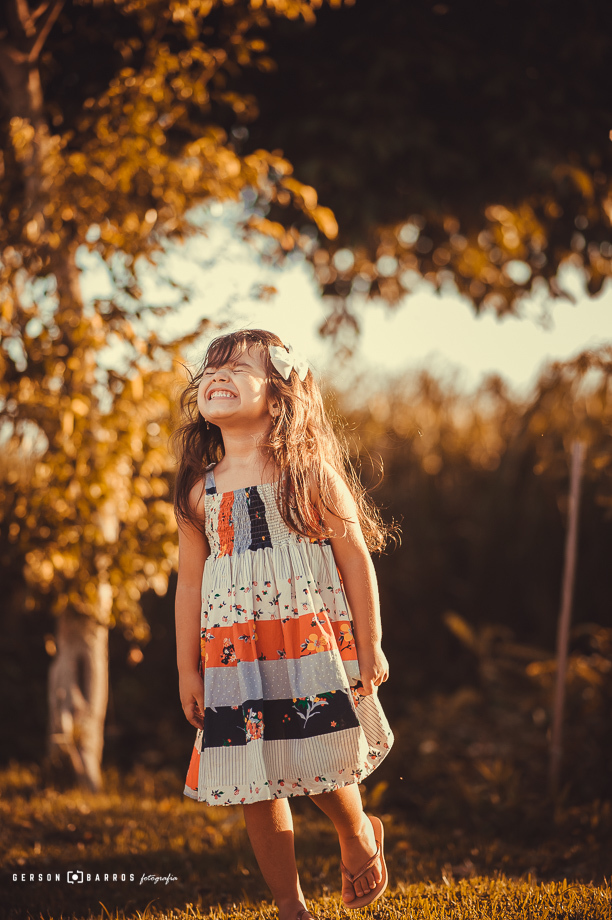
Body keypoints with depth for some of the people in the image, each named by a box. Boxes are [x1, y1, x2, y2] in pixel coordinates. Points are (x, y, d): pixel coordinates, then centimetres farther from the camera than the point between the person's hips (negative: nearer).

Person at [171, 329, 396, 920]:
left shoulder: (310, 473, -2)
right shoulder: (199, 491, 6)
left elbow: (356, 558, 0)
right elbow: (190, 583, 10)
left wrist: (370, 646, -1)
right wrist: (187, 669, 8)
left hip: (312, 643, -3)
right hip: (234, 654, 3)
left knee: (321, 768, -5)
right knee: (255, 786, 3)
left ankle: (359, 834, 30)